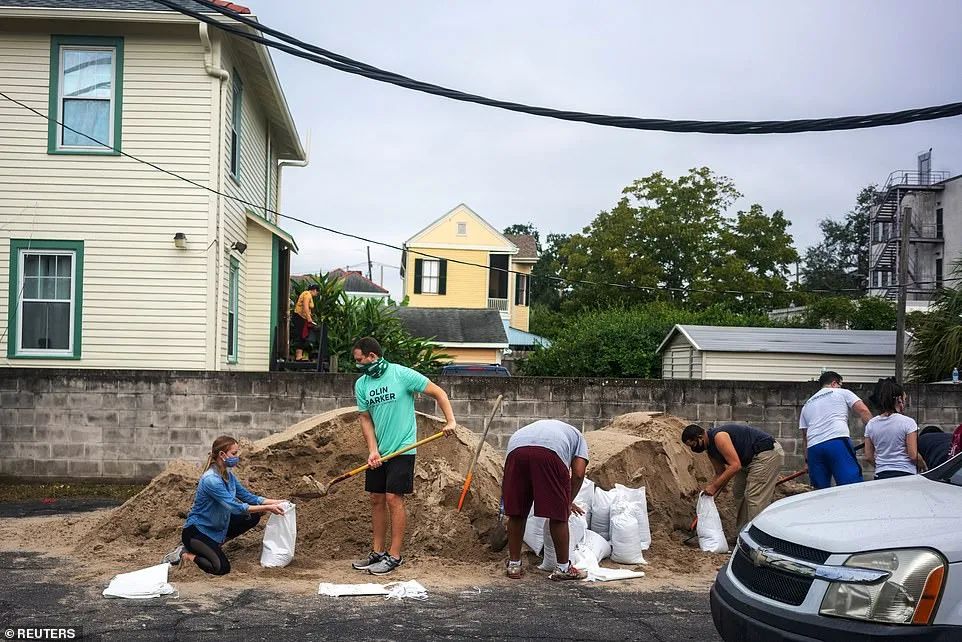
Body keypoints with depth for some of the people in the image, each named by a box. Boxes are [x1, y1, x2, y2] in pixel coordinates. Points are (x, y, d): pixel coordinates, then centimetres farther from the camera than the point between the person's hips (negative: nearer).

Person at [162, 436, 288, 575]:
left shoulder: (228, 475, 0)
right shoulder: (211, 480, -29)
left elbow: (247, 496, 5)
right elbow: (236, 507, -31)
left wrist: (275, 502, -5)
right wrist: (267, 508, -29)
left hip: (217, 526, 9)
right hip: (196, 531, -9)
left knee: (253, 517, 3)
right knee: (222, 568, -25)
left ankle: (215, 543, 10)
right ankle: (184, 553, -2)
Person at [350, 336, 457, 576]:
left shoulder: (402, 374, -12)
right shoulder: (361, 384, 5)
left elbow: (438, 393, -7)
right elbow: (366, 419, 8)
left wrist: (450, 421, -17)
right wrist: (373, 450, -5)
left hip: (402, 448, -6)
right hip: (378, 452, 6)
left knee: (393, 498, -8)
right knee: (376, 499, 8)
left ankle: (394, 556, -2)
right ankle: (378, 551, 18)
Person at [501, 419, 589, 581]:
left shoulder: (540, 426, 46)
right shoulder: (577, 436, 35)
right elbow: (578, 474, 17)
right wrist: (568, 502, 29)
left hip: (516, 448, 4)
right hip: (550, 452, -4)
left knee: (516, 513, 16)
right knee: (558, 514, 9)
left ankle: (514, 565, 24)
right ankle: (563, 568, 19)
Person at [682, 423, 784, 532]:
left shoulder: (719, 437, -24)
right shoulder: (711, 450, 7)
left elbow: (735, 465, -29)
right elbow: (720, 473, 17)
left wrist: (714, 486, -25)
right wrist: (708, 491, 7)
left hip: (768, 453, -11)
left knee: (755, 498, -14)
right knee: (739, 494, 14)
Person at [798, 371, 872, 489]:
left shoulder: (807, 405, 31)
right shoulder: (842, 393, 19)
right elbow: (863, 411, 5)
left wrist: (808, 460, 29)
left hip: (813, 447, 5)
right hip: (838, 442, -5)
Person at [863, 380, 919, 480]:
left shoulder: (871, 424, 7)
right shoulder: (908, 422, -5)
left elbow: (868, 457, 9)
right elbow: (913, 455, -7)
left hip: (880, 475, 4)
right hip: (905, 475, -4)